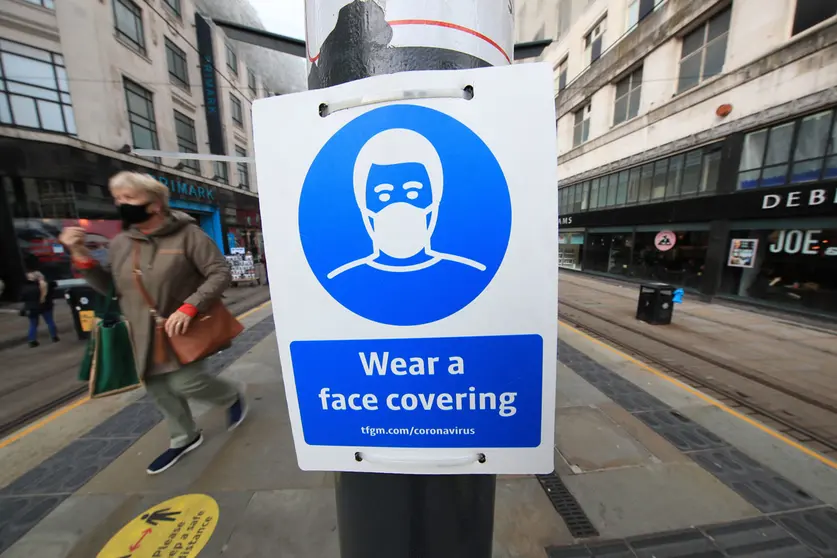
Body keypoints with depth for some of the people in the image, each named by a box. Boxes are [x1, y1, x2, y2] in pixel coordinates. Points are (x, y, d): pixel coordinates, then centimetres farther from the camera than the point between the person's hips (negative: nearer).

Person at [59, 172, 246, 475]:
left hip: (184, 327, -6)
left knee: (184, 383, -11)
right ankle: (184, 438, 37)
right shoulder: (120, 243, 6)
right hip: (145, 335, 7)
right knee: (158, 389, 15)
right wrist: (81, 256, -2)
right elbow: (109, 287, 12)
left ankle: (232, 397, 21)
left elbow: (220, 274, -17)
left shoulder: (187, 234, -13)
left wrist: (189, 307, -26)